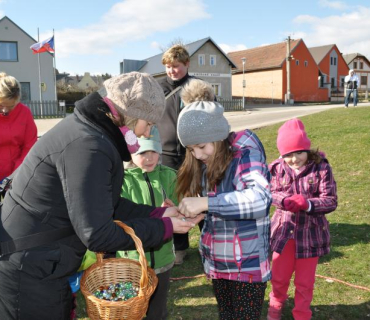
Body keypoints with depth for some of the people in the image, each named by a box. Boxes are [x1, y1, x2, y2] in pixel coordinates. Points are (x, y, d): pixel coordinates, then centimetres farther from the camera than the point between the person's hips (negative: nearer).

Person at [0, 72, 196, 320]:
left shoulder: (89, 130, 4)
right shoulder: (88, 146, -27)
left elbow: (106, 203, 8)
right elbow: (96, 234, -26)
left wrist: (157, 214, 3)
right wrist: (164, 227, -15)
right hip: (29, 273, -9)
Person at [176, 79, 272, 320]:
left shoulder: (245, 153, -18)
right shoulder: (203, 163, 2)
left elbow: (260, 198, -35)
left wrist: (205, 203, -37)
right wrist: (191, 210, -8)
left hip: (248, 263, -6)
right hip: (216, 261, 7)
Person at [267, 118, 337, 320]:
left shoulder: (321, 167, -15)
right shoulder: (277, 168, -9)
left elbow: (330, 201, -16)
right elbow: (270, 193, -1)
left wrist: (307, 204, -34)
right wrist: (284, 201, -23)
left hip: (310, 233, -2)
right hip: (284, 231, 2)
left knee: (305, 281, 16)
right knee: (279, 277, 19)